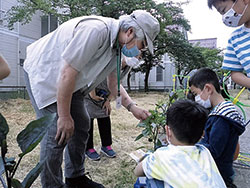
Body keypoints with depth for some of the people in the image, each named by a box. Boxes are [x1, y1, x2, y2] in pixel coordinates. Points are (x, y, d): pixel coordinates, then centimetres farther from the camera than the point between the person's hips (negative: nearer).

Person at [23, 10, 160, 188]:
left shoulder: (118, 48, -2)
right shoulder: (95, 29, -31)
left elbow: (114, 84, 8)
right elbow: (67, 73, -31)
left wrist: (132, 107, -4)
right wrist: (64, 116, -24)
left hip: (70, 83, 9)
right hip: (44, 74, -9)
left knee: (81, 126, 10)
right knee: (57, 134, -11)